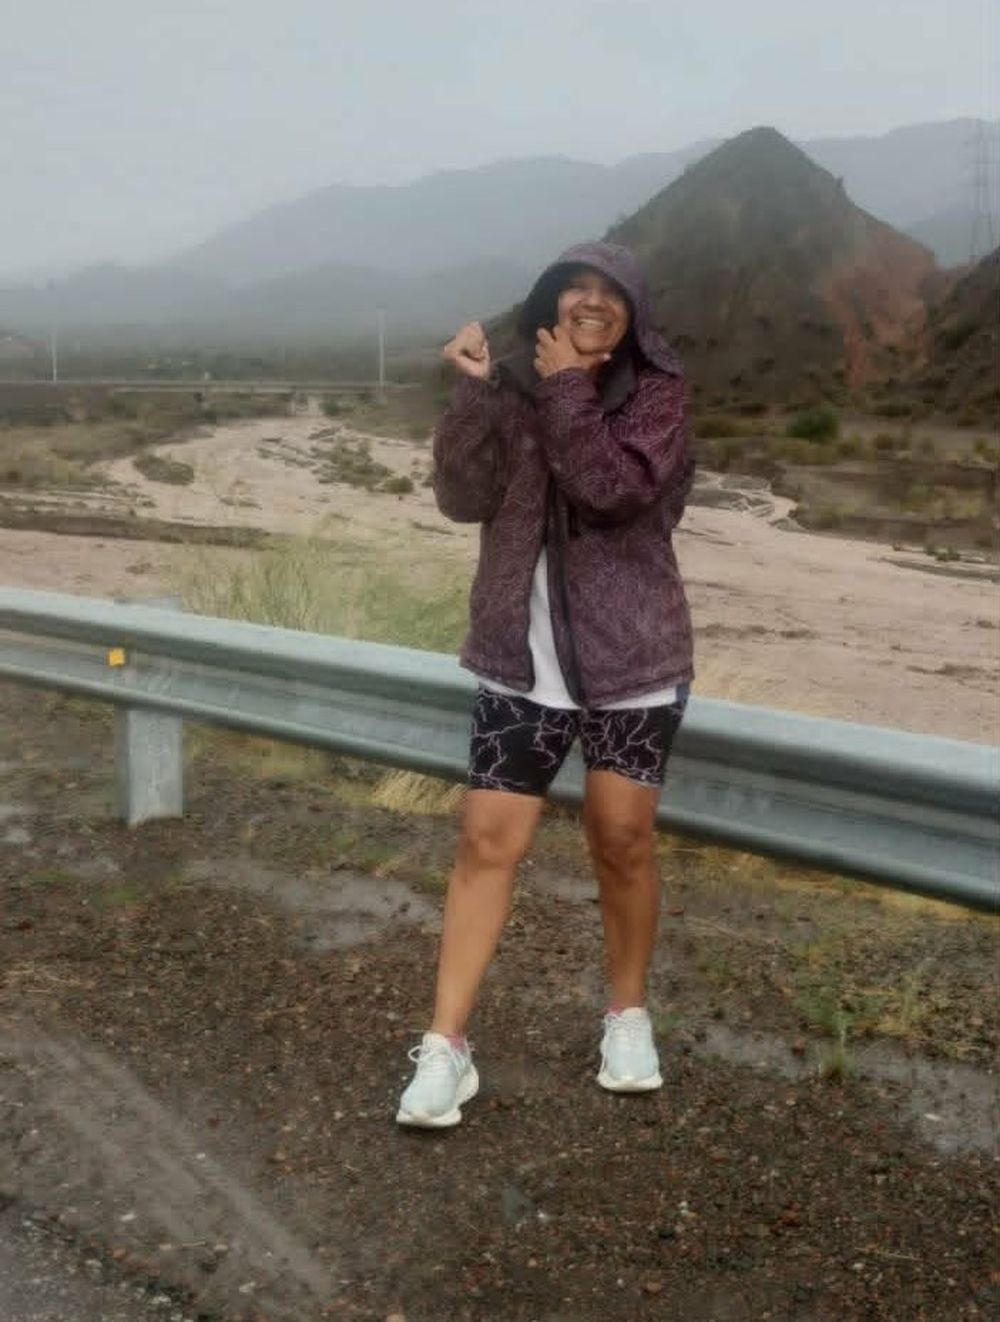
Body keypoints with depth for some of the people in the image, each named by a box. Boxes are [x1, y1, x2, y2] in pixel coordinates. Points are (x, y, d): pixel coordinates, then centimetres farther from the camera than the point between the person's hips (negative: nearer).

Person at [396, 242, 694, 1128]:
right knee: (488, 839, 0)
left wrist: (567, 389, -17)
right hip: (524, 658, 2)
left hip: (633, 657, -1)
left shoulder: (655, 394, -3)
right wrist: (473, 392, -18)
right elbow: (464, 497, -9)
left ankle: (628, 1014, 30)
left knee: (622, 842, 7)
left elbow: (618, 488, -21)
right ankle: (445, 1047, 6)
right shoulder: (511, 390, 3)